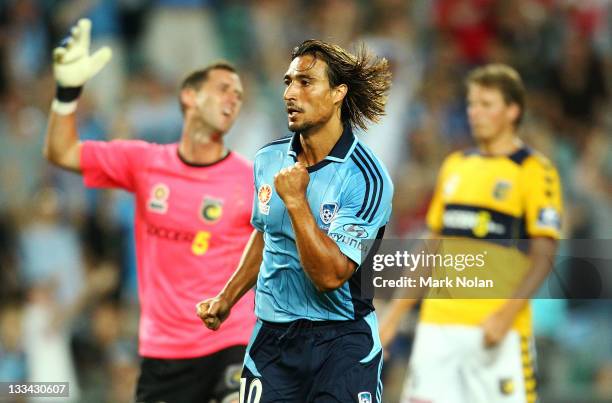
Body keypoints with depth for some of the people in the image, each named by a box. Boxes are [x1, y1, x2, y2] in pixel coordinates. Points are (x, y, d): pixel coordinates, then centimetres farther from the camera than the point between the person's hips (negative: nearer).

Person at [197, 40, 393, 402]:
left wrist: (296, 201, -22)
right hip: (270, 337, 5)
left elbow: (331, 275, -21)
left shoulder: (366, 178, -15)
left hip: (341, 345, -5)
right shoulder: (268, 159, 4)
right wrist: (227, 299, 19)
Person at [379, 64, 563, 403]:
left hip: (496, 326, -5)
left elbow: (543, 257, -8)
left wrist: (506, 315, -20)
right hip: (437, 322, 6)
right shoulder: (455, 166, 16)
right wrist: (396, 312, 17)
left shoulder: (534, 171, -3)